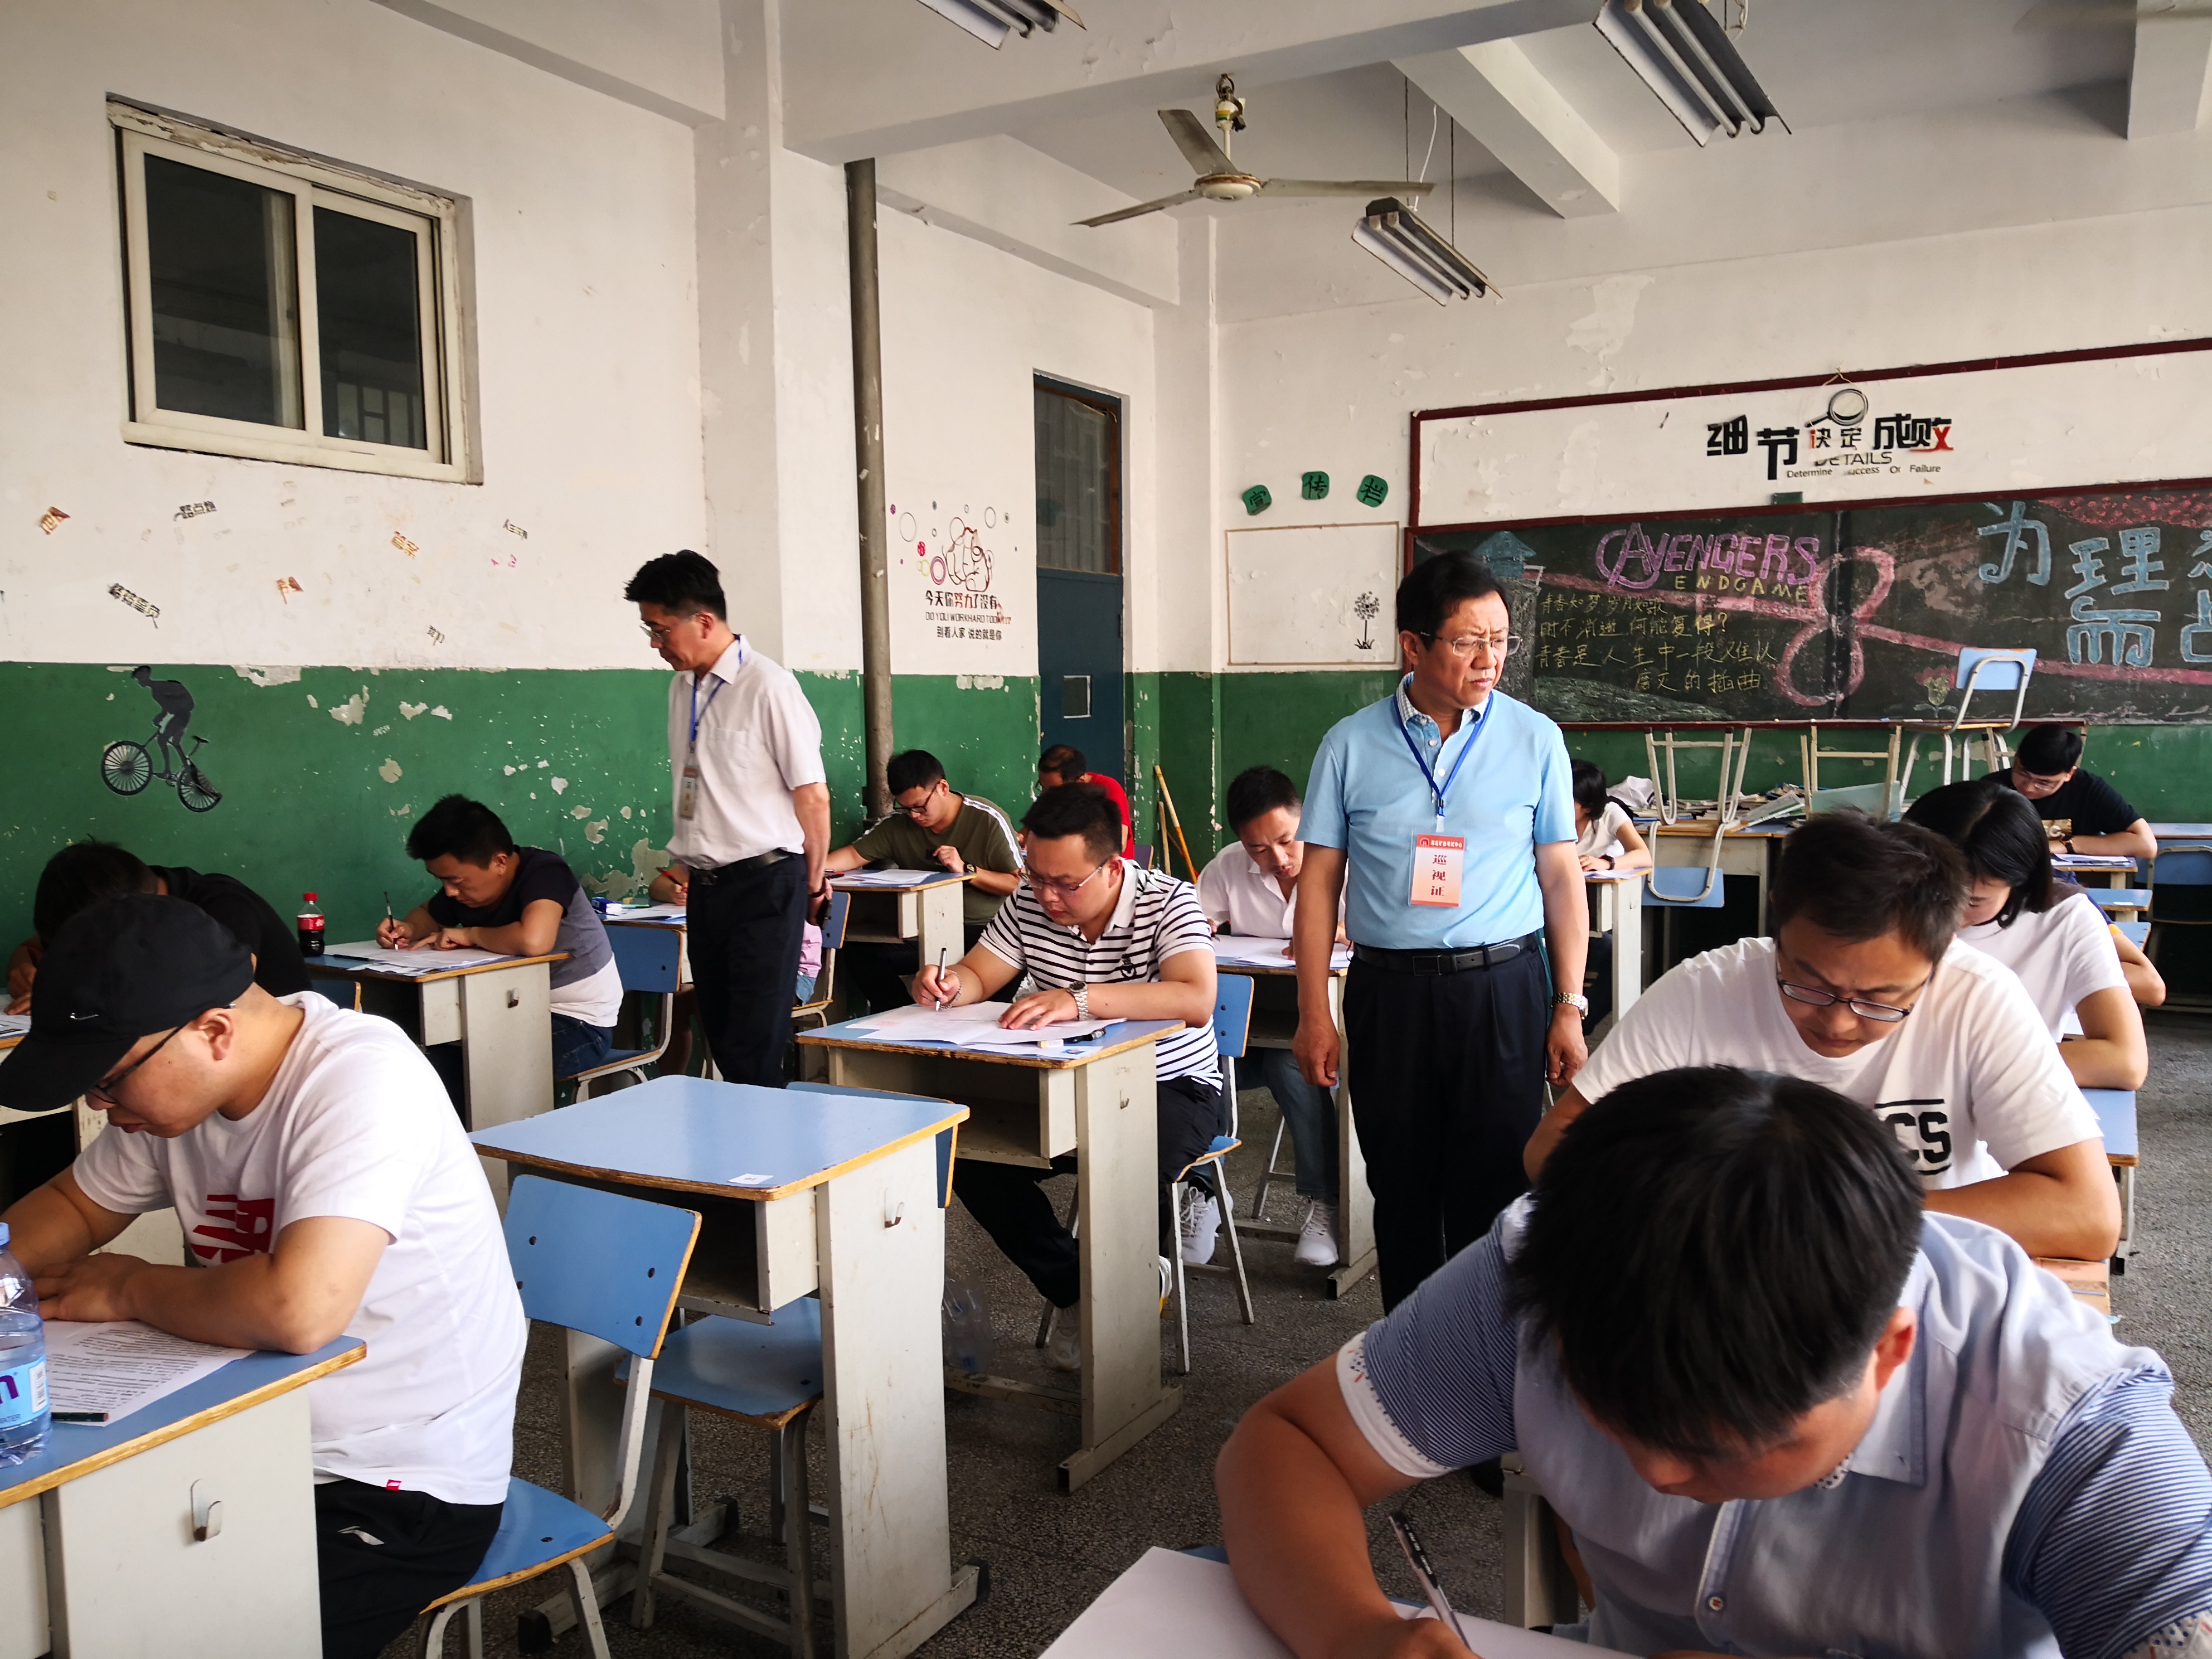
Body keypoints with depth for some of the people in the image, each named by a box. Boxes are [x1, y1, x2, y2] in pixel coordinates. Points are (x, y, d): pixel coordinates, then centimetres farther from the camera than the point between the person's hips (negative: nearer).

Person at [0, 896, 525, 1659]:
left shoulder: (362, 1079, -27)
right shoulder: (176, 1081, -1)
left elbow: (299, 1309, -37)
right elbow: (73, 1204, 16)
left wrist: (128, 1289, -18)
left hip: (402, 1491, -7)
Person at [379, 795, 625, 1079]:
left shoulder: (544, 872, -22)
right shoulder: (465, 884, -1)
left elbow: (533, 941, -43)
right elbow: (427, 914, 22)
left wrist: (472, 934, -23)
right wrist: (408, 928, -3)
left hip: (579, 1026, -8)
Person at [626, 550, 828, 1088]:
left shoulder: (767, 687, -13)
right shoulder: (682, 687, 11)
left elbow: (812, 796, -11)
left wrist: (813, 877, -2)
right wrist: (686, 860, 17)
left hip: (764, 882, -7)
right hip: (704, 885, 8)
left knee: (754, 1056, -7)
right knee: (721, 1040, 13)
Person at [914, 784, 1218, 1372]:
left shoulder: (1168, 901, -18)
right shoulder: (1029, 904, -3)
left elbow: (1196, 1000, -34)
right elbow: (978, 976, 3)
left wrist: (1080, 999, -44)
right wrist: (948, 984, -24)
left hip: (1172, 1087, -5)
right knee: (971, 1155, -16)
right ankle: (1075, 1288, 3)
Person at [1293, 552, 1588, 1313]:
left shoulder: (1535, 739, 2)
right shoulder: (1351, 745, 1)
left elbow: (1561, 877, 5)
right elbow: (1320, 882, 3)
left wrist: (1569, 1008, 1)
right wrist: (1314, 1014, -1)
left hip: (1502, 989, -1)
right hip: (1387, 990, 1)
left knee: (1493, 1193, 1)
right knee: (1401, 1191, 12)